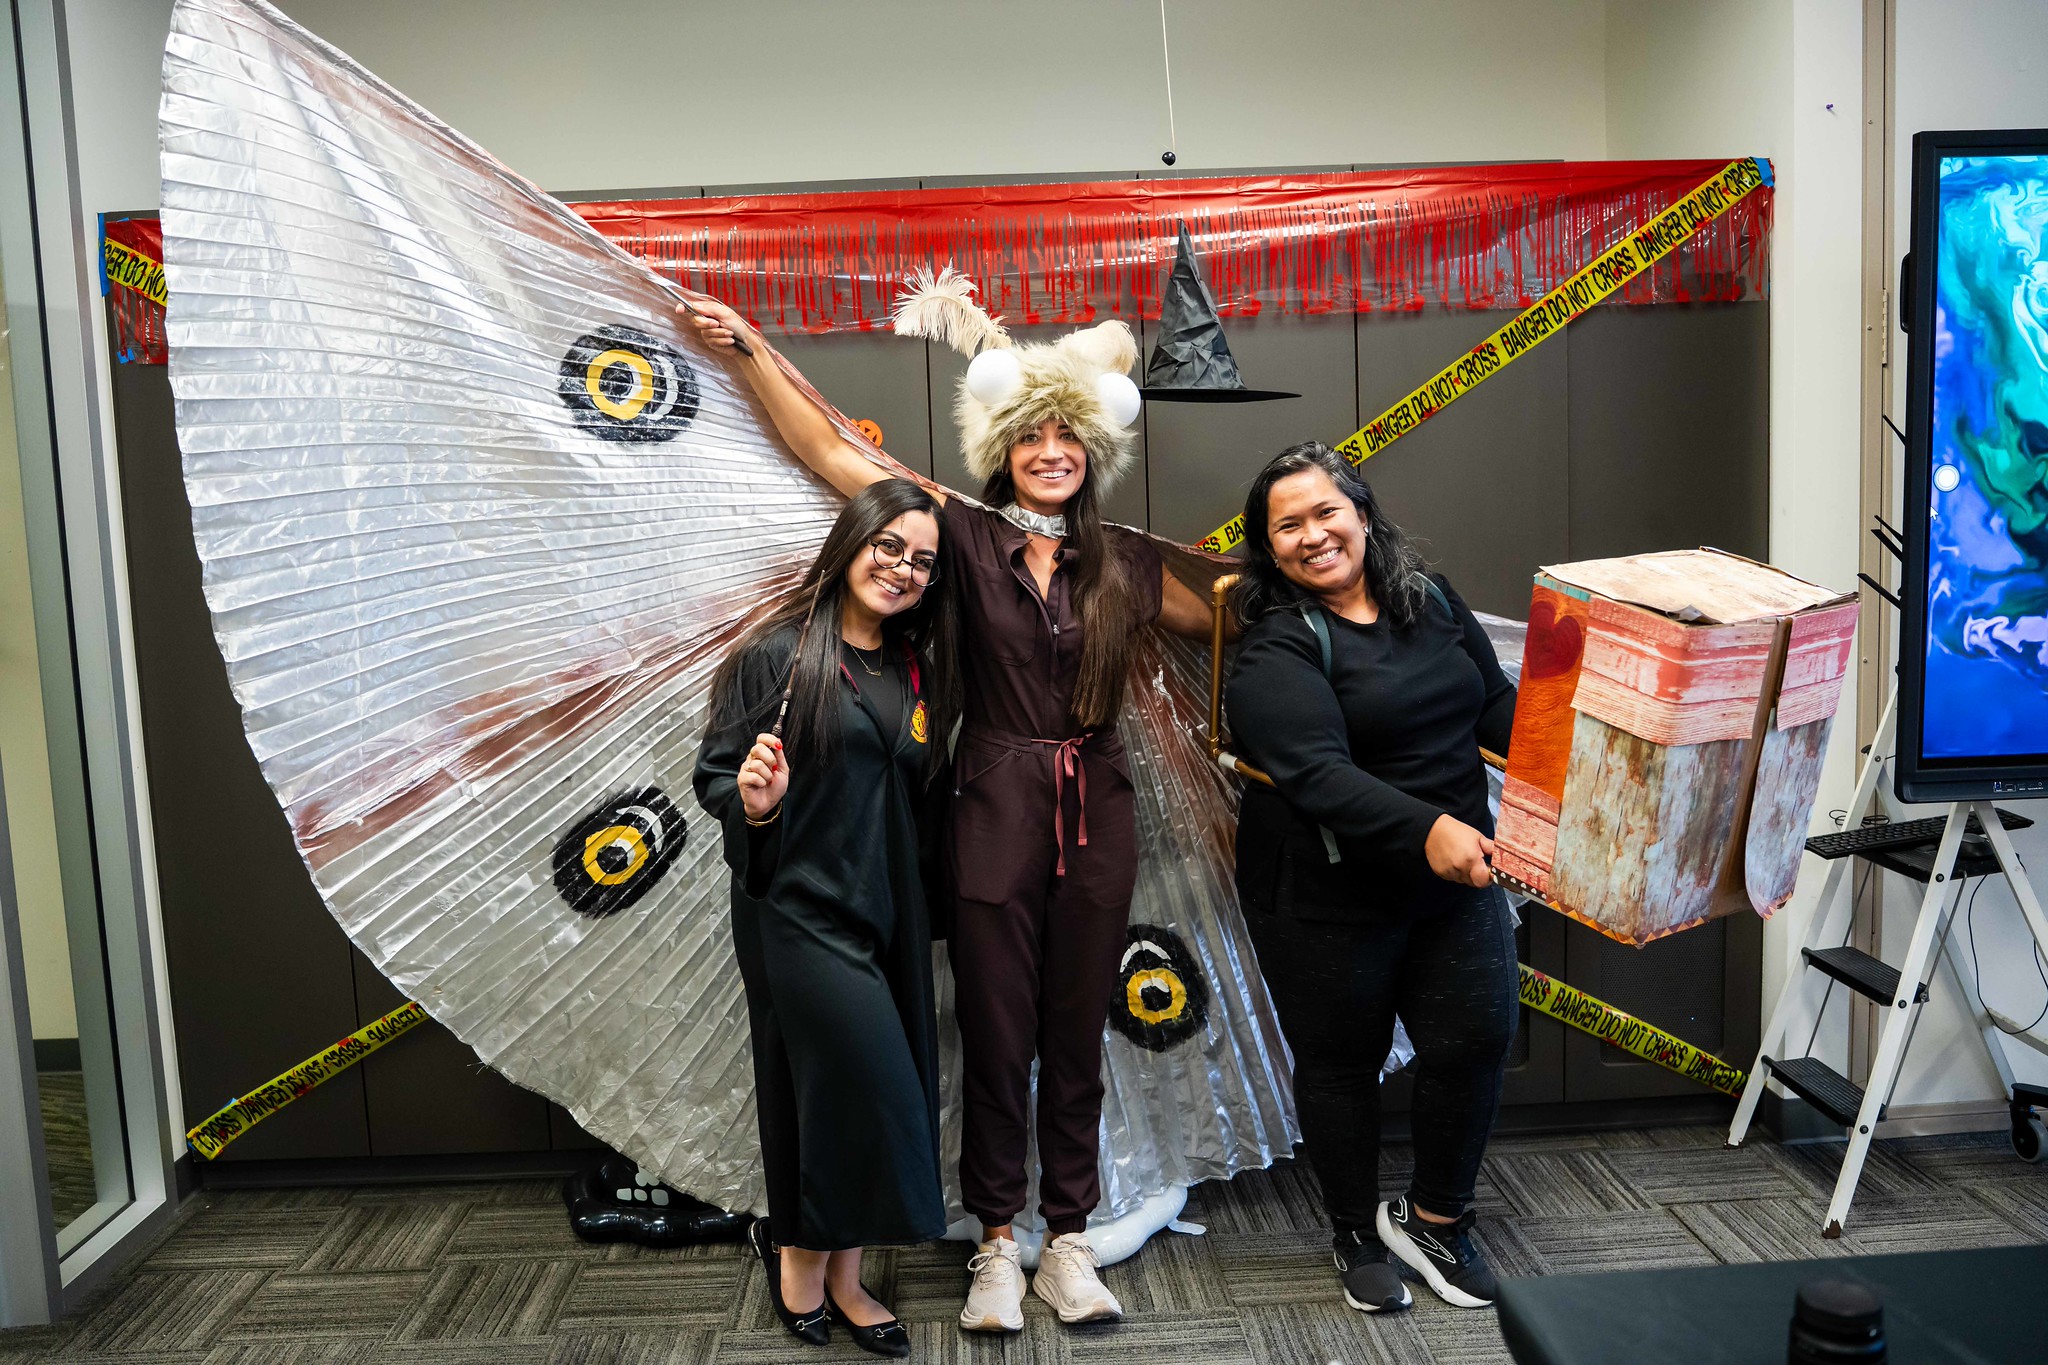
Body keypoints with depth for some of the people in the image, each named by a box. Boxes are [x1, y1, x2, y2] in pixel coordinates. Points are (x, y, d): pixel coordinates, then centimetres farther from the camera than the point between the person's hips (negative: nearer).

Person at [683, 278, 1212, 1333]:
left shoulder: (1121, 562, 7)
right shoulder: (968, 536, -2)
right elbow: (831, 454, -1)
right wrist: (751, 352, -1)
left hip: (1094, 811, 3)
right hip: (997, 809, -2)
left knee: (1078, 1035, 11)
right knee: (996, 1033, 6)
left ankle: (1069, 1243, 24)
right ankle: (998, 1245, 22)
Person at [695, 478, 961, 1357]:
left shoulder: (921, 673, 9)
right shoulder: (777, 653, -7)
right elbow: (715, 774, -7)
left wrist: (920, 896, 4)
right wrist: (751, 801, -27)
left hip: (889, 909, 6)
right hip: (799, 906, -6)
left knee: (843, 1094, 11)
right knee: (873, 1087, -7)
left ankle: (836, 1273, 26)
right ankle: (802, 1255, 17)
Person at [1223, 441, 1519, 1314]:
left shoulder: (1433, 602, 5)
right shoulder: (1275, 649, -15)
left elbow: (1497, 707, 10)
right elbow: (1317, 772, -28)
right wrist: (1425, 829, -40)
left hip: (1456, 880, 5)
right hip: (1327, 898, -5)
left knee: (1476, 1040, 3)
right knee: (1342, 1062, 10)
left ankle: (1434, 1219, 28)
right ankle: (1358, 1235, 33)